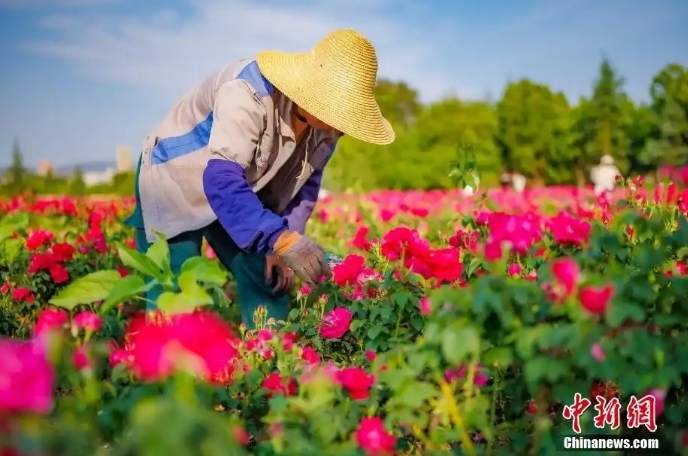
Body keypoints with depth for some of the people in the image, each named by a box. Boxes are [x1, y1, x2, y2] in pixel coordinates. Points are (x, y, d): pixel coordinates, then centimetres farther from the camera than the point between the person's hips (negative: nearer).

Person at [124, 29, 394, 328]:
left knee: (268, 284, 3)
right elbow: (222, 179, -44)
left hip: (246, 196, 7)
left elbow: (304, 185, 1)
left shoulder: (325, 125, -12)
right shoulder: (250, 93, -35)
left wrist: (282, 245, -11)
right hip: (174, 184, -6)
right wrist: (282, 239, -52)